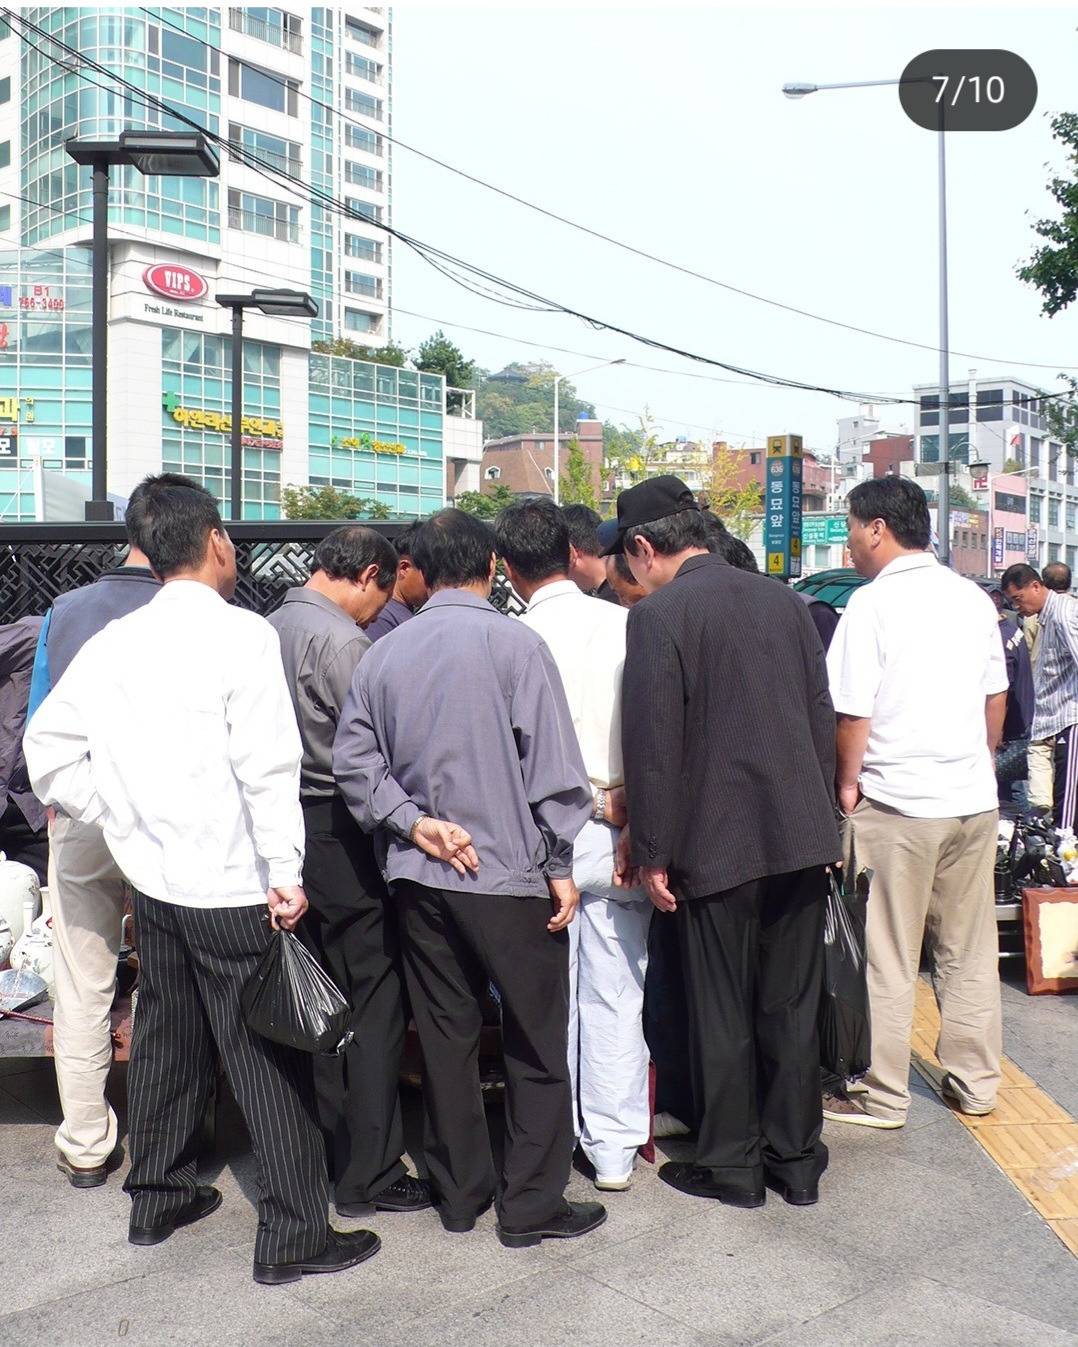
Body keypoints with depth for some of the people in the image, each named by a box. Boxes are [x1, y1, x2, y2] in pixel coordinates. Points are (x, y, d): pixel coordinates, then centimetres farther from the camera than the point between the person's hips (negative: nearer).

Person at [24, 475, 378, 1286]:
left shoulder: (113, 643, 3)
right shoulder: (242, 635, -15)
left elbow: (47, 747, 7)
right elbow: (267, 767, -19)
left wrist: (121, 820, 10)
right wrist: (285, 874, -15)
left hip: (153, 882, 7)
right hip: (233, 887, -6)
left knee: (167, 1043, 20)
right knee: (267, 1061, 3)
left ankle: (158, 1198, 36)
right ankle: (294, 1235, 12)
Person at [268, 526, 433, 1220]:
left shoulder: (274, 628, 11)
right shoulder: (339, 639, -16)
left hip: (292, 822, 9)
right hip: (341, 829, -9)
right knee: (375, 1000, -1)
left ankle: (324, 1149, 28)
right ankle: (370, 1174, 5)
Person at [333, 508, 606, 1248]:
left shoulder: (383, 655, 2)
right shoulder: (515, 643, -11)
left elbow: (355, 762, -1)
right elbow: (553, 764, -12)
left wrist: (414, 823, -4)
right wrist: (560, 865, -6)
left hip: (421, 876, 5)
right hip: (511, 873, -5)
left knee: (446, 1038, 15)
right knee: (537, 1044, 8)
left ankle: (460, 1192, 27)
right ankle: (533, 1205, 15)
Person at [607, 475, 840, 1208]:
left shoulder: (659, 615, -11)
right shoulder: (785, 601, 7)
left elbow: (653, 743, -14)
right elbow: (823, 720, 10)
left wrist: (653, 854, -7)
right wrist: (817, 817, 18)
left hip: (718, 845, -5)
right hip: (802, 837, 6)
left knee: (722, 1013, 9)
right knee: (793, 1006, 15)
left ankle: (730, 1163, 21)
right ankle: (796, 1159, 27)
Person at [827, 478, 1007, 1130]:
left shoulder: (873, 603, -11)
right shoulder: (974, 599, 6)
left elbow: (854, 711, -12)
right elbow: (997, 697, 13)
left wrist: (849, 783, 1)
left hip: (897, 804, -6)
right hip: (974, 798, 6)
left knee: (887, 958, 5)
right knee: (971, 952, 15)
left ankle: (881, 1095, 15)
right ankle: (976, 1082, 26)